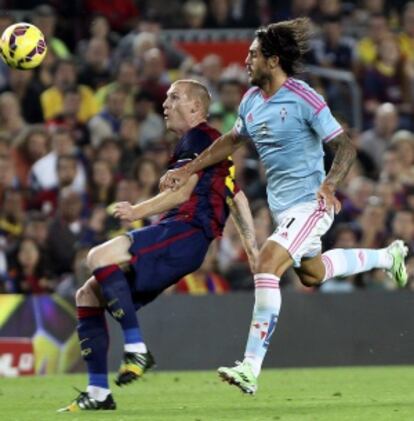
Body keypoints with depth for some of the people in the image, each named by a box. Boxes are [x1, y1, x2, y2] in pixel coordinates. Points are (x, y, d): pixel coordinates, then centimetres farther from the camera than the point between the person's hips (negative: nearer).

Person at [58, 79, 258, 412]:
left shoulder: (199, 137, 0)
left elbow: (182, 192, -10)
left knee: (100, 257, -30)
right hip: (176, 239, 10)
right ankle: (98, 392, 1)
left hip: (184, 231, -10)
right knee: (88, 295, 5)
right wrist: (253, 248, 29)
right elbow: (238, 200, 30)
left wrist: (138, 212, -17)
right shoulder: (212, 143, 30)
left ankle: (136, 348, -27)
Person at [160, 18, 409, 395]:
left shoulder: (303, 99, -18)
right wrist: (188, 170, 18)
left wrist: (329, 184, -33)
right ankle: (387, 257, 49)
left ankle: (251, 368, -26)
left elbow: (345, 146, -18)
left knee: (267, 264, -25)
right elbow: (233, 140, 22)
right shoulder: (251, 100, 5)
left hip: (309, 203, -9)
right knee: (312, 274, 24)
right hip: (281, 205, 9)